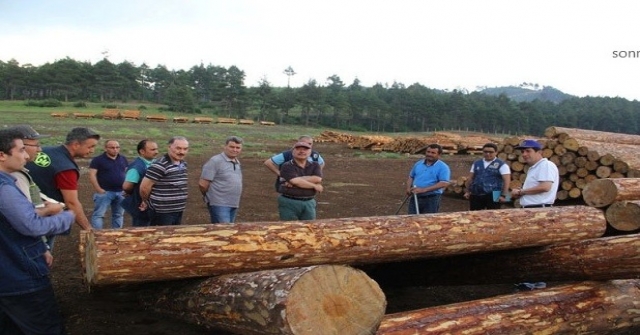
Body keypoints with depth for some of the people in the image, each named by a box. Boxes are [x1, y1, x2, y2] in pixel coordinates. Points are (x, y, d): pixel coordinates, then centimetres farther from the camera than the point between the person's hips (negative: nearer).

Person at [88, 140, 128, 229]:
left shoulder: (123, 159, 11)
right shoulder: (98, 159, -5)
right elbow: (92, 175, -9)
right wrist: (99, 190, -15)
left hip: (121, 192, 5)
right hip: (104, 192, -5)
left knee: (118, 215, 11)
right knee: (99, 214, -7)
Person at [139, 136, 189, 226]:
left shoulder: (183, 164, 9)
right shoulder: (160, 165, -19)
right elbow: (144, 187, -16)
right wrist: (146, 202, 1)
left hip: (178, 211, 8)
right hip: (162, 212, -8)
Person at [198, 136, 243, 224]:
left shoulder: (237, 163, 14)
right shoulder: (215, 161, -11)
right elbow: (202, 184, -13)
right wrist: (210, 197, 2)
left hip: (234, 204, 8)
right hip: (219, 204, -8)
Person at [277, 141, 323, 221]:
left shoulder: (315, 166, 8)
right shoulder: (287, 166, -5)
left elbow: (317, 179, -11)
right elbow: (297, 182, -17)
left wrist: (299, 179, -16)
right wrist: (315, 186, -8)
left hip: (309, 203, 4)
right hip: (289, 203, -4)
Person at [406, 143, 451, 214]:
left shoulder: (443, 167, -8)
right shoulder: (418, 164, 11)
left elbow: (444, 183, -20)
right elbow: (411, 177, 22)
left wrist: (424, 190, -25)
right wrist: (408, 188, -1)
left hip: (431, 199, -5)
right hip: (415, 198, 5)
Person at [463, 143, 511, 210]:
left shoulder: (501, 165, -3)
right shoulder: (476, 163, 12)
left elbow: (507, 180, -9)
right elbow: (470, 178, 17)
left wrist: (504, 195, -16)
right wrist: (468, 191, 12)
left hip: (493, 196, -4)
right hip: (476, 195, 4)